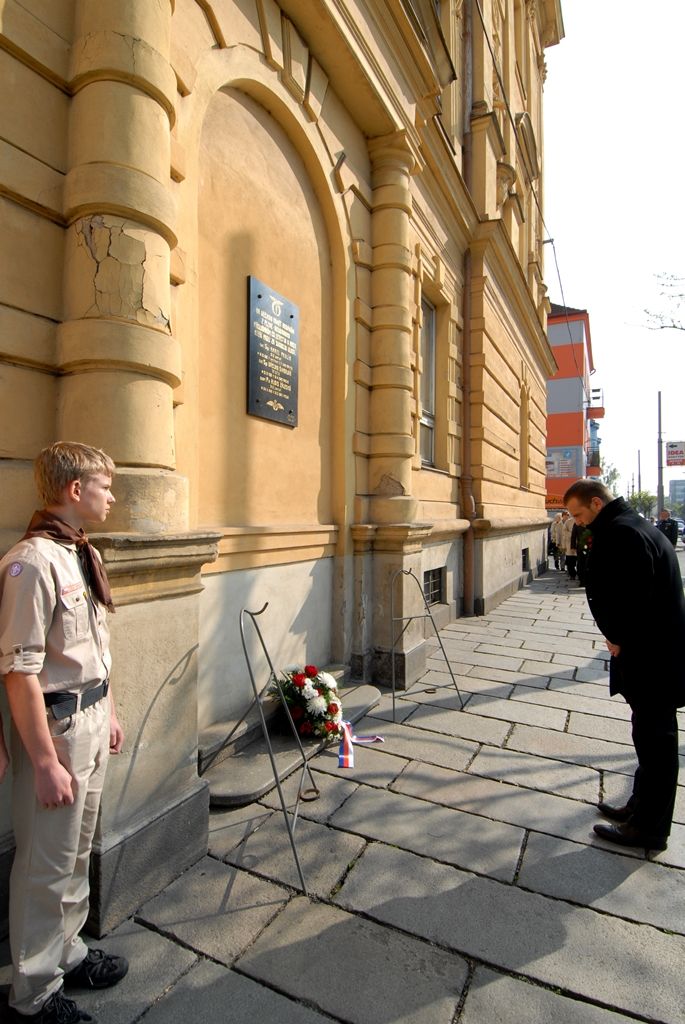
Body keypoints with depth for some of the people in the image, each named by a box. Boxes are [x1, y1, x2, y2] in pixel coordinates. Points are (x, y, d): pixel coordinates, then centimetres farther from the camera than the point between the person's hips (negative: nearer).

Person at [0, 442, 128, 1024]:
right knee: (48, 864, 11)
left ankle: (66, 953, 45)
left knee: (78, 853, 24)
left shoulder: (85, 555, 5)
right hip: (54, 724, -8)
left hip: (92, 718, 8)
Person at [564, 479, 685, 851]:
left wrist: (616, 637, -10)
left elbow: (633, 597, -26)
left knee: (654, 739, 3)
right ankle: (641, 808, 36)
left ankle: (649, 828, 19)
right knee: (652, 736, 20)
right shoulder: (633, 525, 12)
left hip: (651, 656, -11)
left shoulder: (619, 533, -21)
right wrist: (617, 636, 9)